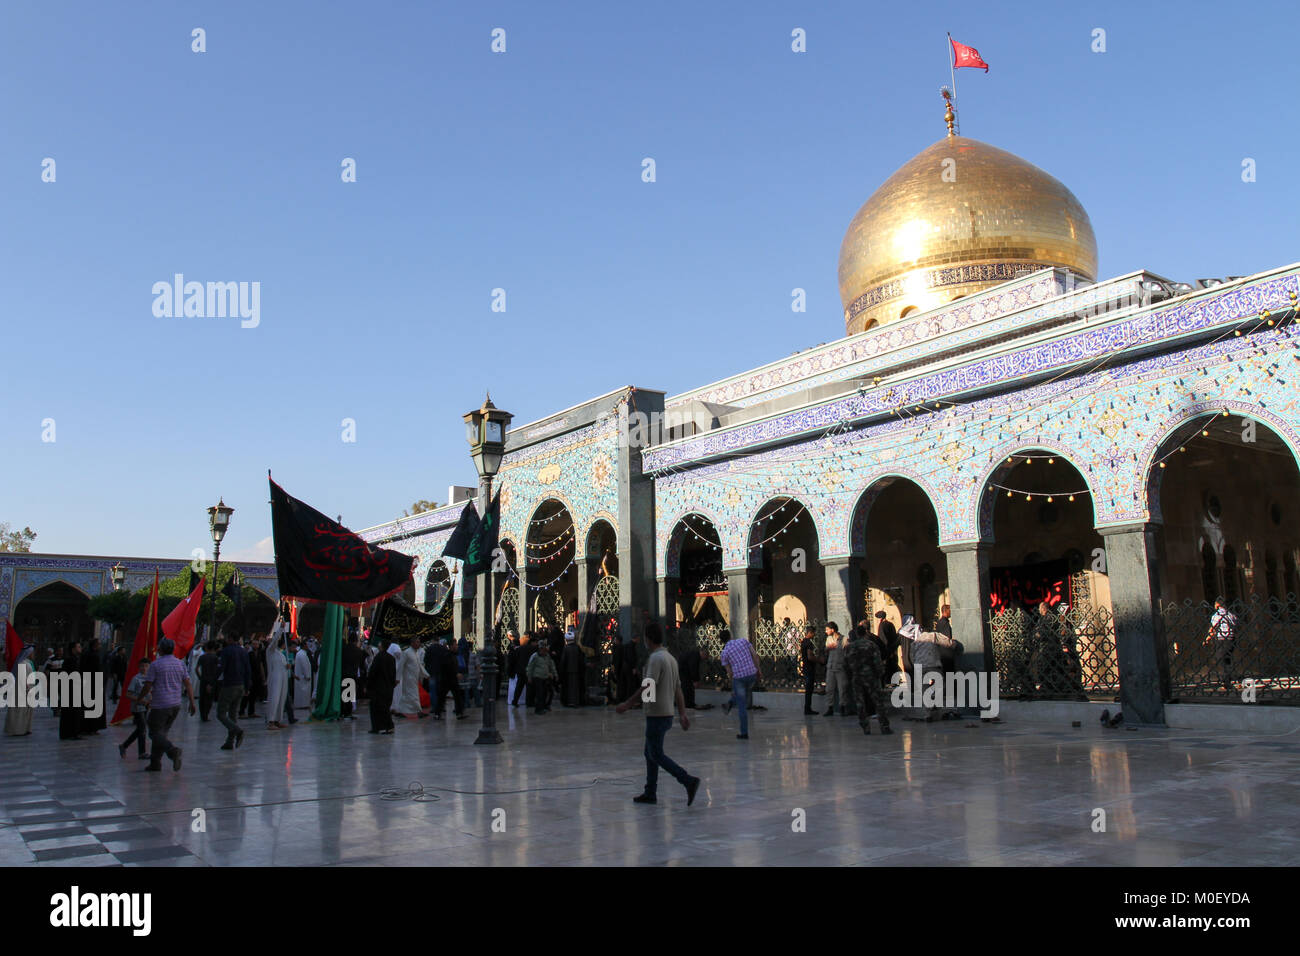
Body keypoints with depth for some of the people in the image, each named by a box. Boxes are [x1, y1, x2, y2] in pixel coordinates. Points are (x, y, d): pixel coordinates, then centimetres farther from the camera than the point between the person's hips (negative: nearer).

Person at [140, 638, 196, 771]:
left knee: (155, 733, -2)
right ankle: (155, 763, 16)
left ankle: (173, 750, -27)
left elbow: (147, 687, -7)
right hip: (176, 705, 6)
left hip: (160, 705, -6)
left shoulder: (155, 664, -7)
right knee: (161, 732, 16)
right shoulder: (180, 664, 8)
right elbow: (188, 685, 4)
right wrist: (192, 703, 6)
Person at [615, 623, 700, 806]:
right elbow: (678, 689, 14)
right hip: (668, 714, 9)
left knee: (656, 754, -4)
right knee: (650, 753, 15)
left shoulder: (655, 658, -16)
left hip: (657, 715, -9)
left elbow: (648, 688, -24)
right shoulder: (671, 658, 13)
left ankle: (688, 781, -13)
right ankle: (650, 793, 18)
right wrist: (683, 714, 14)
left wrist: (627, 704, -19)